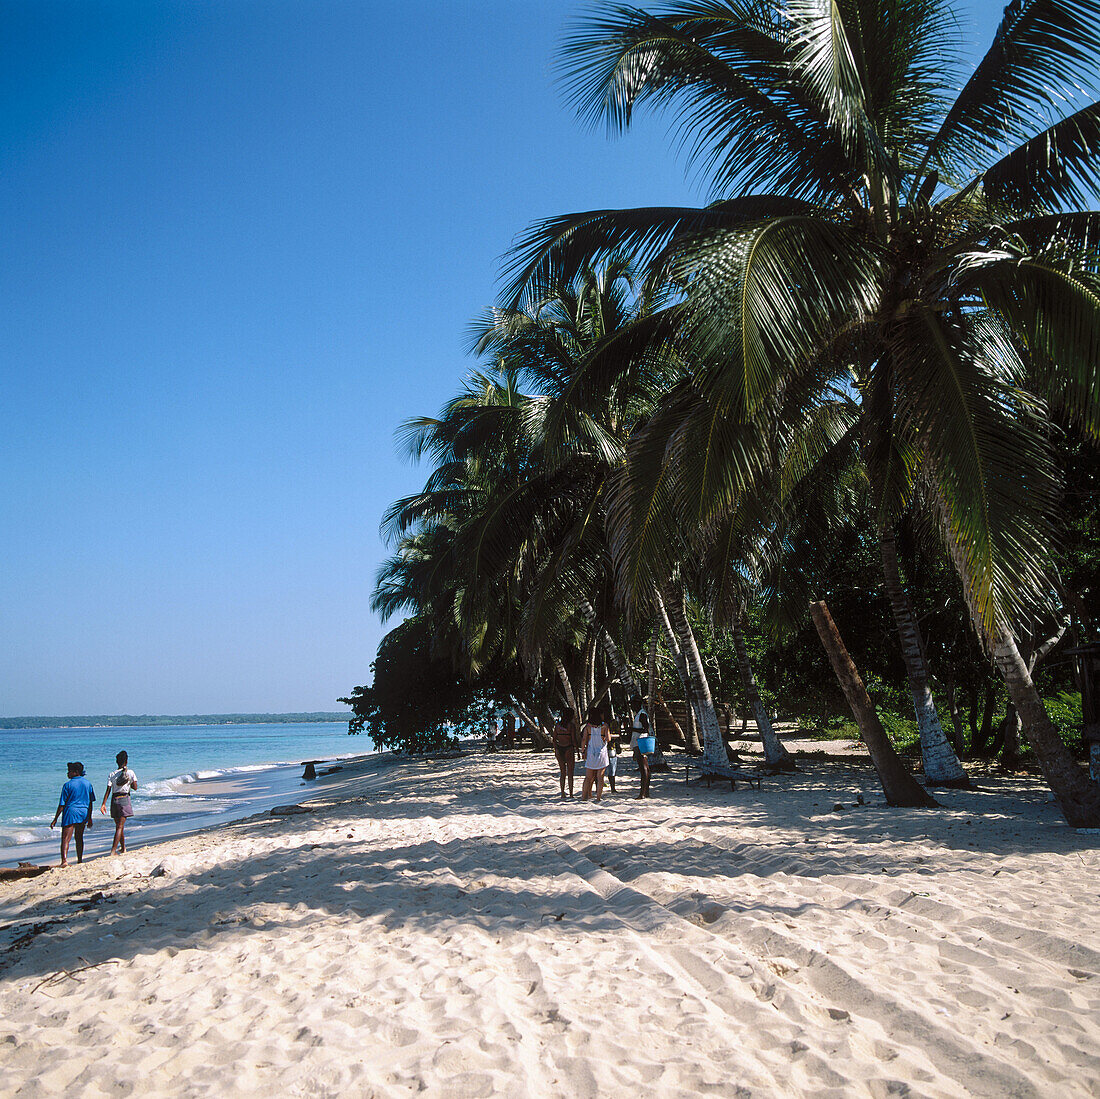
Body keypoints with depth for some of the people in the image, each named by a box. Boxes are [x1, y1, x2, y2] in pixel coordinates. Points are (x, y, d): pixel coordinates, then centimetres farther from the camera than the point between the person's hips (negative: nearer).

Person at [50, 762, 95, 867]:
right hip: (83, 813, 5)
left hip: (71, 812, -5)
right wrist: (89, 818, 19)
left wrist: (55, 819, -2)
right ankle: (80, 861, 26)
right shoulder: (87, 783, 7)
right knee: (79, 838, 19)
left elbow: (62, 804, -8)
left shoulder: (68, 785, -7)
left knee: (65, 839, -7)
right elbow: (91, 802, 11)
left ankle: (64, 860, -23)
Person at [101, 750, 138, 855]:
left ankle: (123, 848, 26)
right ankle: (113, 850, -16)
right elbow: (135, 787, -3)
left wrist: (103, 804, -7)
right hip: (124, 799, -3)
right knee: (120, 826, -5)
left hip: (115, 800, 3)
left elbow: (108, 790, -4)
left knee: (119, 826, 14)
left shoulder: (112, 774, 3)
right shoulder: (130, 772, -1)